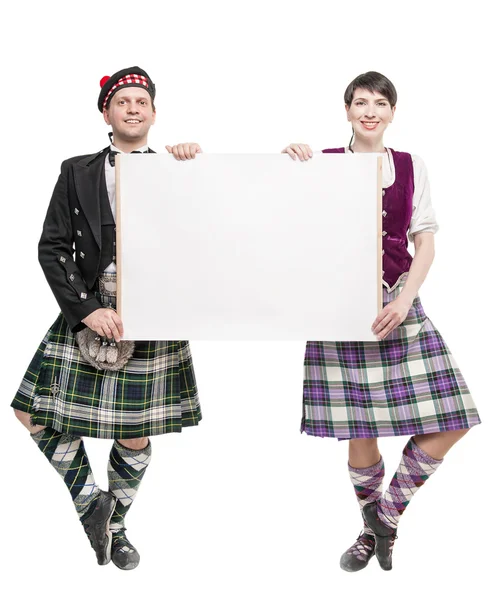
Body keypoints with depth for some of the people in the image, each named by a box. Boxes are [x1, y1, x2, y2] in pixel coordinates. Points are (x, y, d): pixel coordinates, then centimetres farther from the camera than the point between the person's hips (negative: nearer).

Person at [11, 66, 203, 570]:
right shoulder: (77, 172, 6)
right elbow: (52, 248, 1)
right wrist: (87, 310, -10)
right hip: (86, 316, 1)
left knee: (135, 437, 8)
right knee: (41, 419, 0)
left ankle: (114, 524, 33)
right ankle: (90, 501, 24)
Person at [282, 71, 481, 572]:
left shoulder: (411, 167, 8)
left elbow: (425, 244, 6)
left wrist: (404, 301, -8)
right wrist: (288, 160, -19)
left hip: (399, 304, 3)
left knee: (450, 421, -1)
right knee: (360, 430, 2)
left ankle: (389, 513, 22)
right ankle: (372, 528, 31)